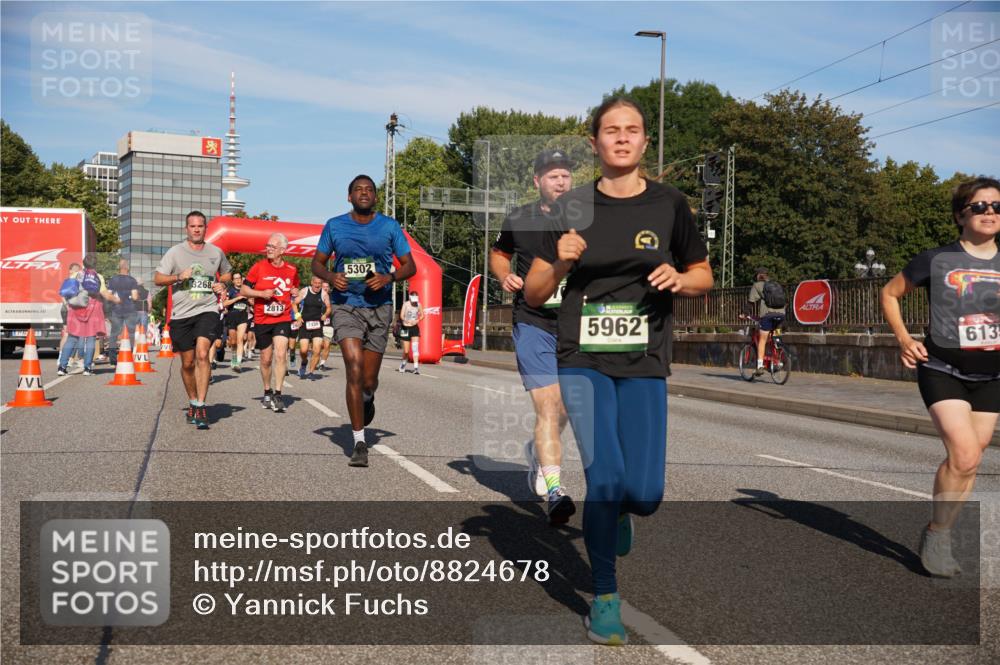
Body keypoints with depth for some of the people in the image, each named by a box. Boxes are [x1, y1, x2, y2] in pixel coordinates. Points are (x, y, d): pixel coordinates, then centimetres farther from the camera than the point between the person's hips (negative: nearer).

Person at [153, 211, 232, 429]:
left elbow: (227, 273, 27)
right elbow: (157, 279, 2)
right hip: (181, 314, 1)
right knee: (187, 362, 8)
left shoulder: (216, 252, 9)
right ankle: (192, 402, 29)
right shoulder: (175, 252, 3)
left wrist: (221, 284, 4)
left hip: (207, 311, -1)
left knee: (202, 354, -21)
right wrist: (178, 276, -15)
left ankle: (201, 407, -21)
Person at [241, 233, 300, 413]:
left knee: (281, 354, -16)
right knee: (266, 359, 10)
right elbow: (243, 289, 0)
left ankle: (278, 394, -10)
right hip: (262, 320, 0)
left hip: (283, 319, 0)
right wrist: (262, 293, -15)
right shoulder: (259, 266, -3)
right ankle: (267, 393, 29)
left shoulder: (291, 270, 2)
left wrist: (295, 292, -2)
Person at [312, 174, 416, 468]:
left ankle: (368, 400, 47)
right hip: (346, 306, -1)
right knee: (354, 368, -19)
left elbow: (409, 266, 5)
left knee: (368, 380, 6)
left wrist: (388, 278, -15)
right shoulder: (334, 226, 4)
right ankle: (359, 442, -11)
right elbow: (317, 262, 11)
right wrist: (330, 277, -11)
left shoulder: (390, 226, 3)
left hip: (379, 307, 1)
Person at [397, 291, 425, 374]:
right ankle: (403, 363, 32)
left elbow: (422, 315, 12)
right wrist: (407, 321, -36)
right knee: (406, 350, 3)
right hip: (406, 328, -2)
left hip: (415, 328, 2)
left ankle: (416, 367, -15)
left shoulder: (418, 305, 1)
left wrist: (418, 320, -9)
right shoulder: (406, 304, -9)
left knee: (415, 347, -13)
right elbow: (401, 316, -19)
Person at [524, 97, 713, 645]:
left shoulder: (669, 205, 4)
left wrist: (679, 279, -8)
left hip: (644, 363, 1)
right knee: (603, 474, -12)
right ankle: (604, 598, 8)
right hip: (583, 359, -1)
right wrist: (559, 263, -15)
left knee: (644, 492, -6)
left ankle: (615, 511, 34)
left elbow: (703, 276, 14)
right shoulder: (572, 207, 3)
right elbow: (533, 294, 5)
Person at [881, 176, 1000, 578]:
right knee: (964, 455, -18)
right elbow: (890, 294, 7)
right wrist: (903, 338, -5)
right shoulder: (937, 260, -5)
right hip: (942, 370, -4)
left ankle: (938, 536, 23)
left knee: (968, 460, 7)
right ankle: (938, 535, 1)